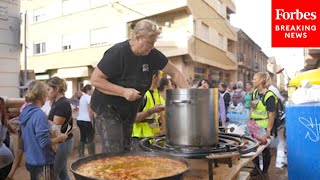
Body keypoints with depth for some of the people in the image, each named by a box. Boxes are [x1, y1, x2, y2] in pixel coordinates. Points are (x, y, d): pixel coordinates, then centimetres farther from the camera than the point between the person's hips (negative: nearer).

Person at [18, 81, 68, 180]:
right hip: (41, 162, -8)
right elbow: (44, 142, -25)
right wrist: (60, 138, -11)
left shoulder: (25, 112, 3)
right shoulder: (39, 114, -24)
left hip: (30, 160, 9)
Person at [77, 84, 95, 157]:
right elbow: (90, 111, -17)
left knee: (82, 139, 13)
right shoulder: (89, 97, -10)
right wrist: (92, 121, -11)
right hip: (86, 121, -9)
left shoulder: (82, 97, 16)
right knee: (90, 139, -3)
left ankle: (81, 155, 18)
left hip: (79, 120, 9)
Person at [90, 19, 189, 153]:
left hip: (129, 111, 6)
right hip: (107, 108, -6)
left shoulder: (152, 54, -5)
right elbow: (95, 79, -19)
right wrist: (124, 91, -28)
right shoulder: (117, 53, -21)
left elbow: (174, 72, 3)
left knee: (126, 151, 13)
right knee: (113, 153, -9)